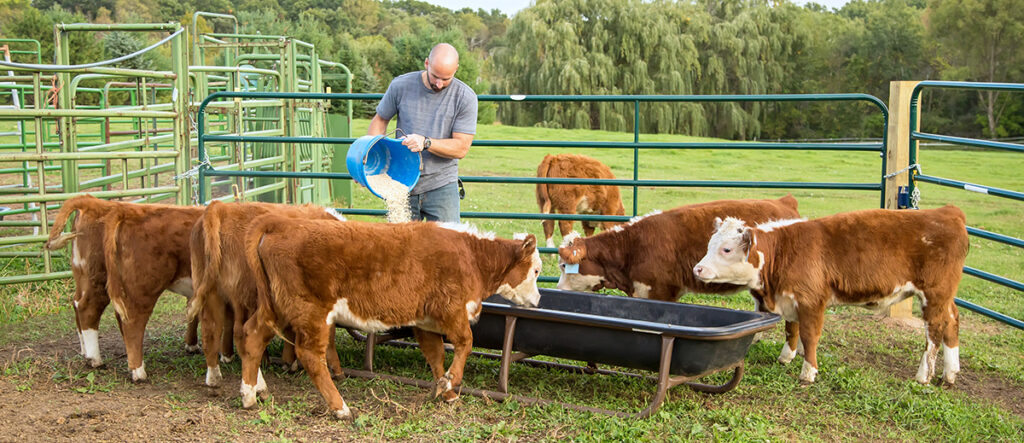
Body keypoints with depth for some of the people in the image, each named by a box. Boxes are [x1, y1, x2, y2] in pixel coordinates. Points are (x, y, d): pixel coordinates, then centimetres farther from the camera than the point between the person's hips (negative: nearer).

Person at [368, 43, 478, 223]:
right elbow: (380, 119, 12)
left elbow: (462, 148, -9)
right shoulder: (400, 85, -2)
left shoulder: (465, 97, -7)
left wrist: (426, 142, -23)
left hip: (441, 186, -1)